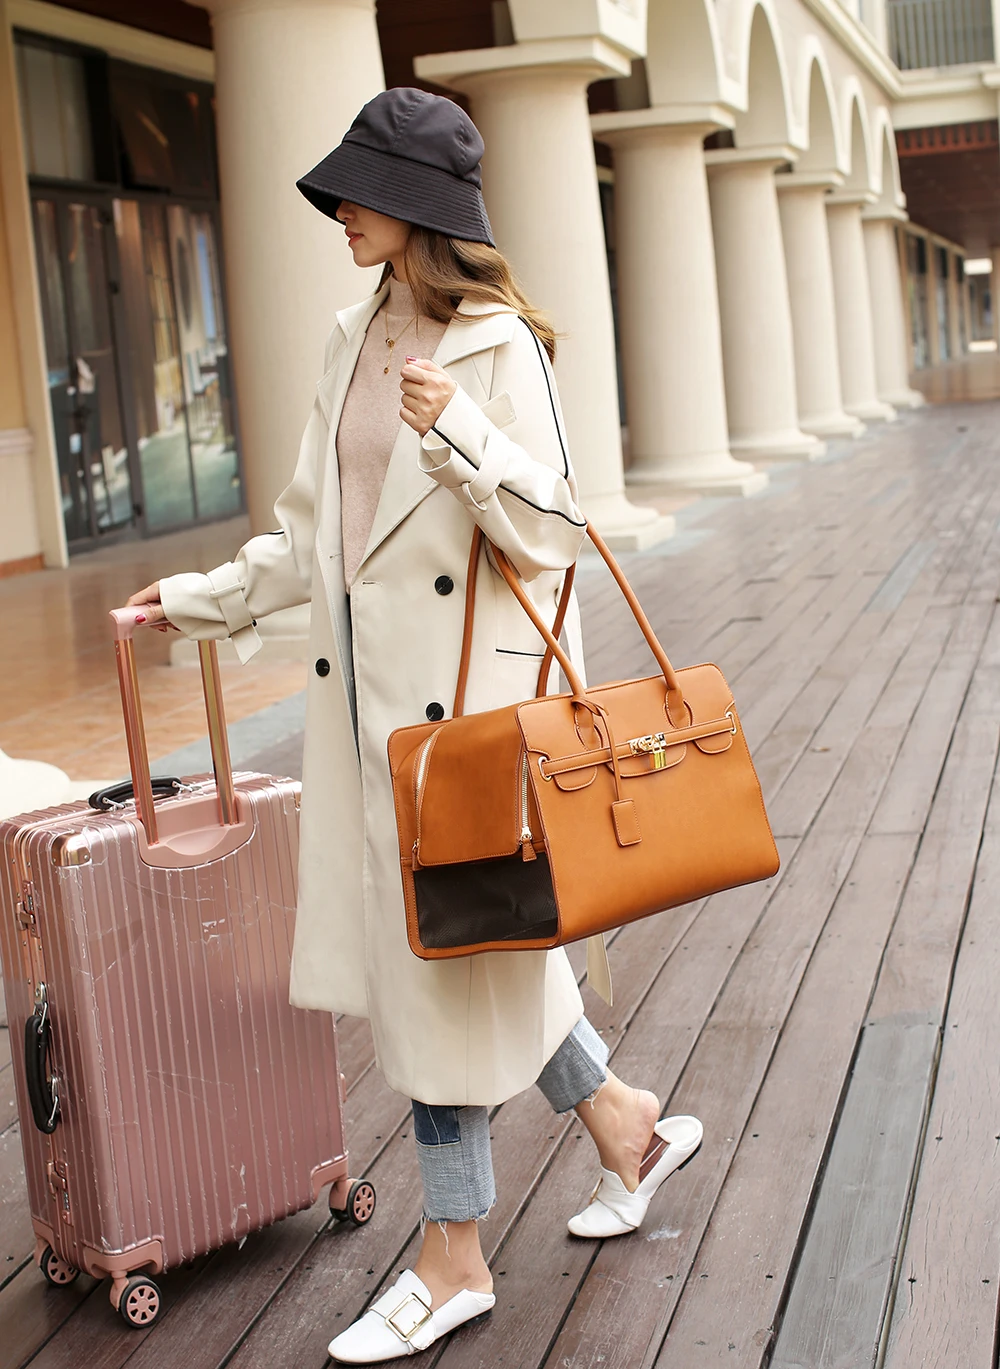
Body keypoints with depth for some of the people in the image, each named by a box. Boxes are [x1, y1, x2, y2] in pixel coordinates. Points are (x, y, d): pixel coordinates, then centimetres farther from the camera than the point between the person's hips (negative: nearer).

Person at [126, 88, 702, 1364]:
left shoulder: (499, 346, -11)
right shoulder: (358, 340, 11)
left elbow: (551, 532, -14)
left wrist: (461, 437, -27)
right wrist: (206, 598, 18)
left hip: (466, 684, -7)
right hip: (365, 683, 7)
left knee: (449, 950, 2)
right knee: (468, 934, 14)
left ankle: (455, 1260, 18)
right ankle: (625, 1124, 35)